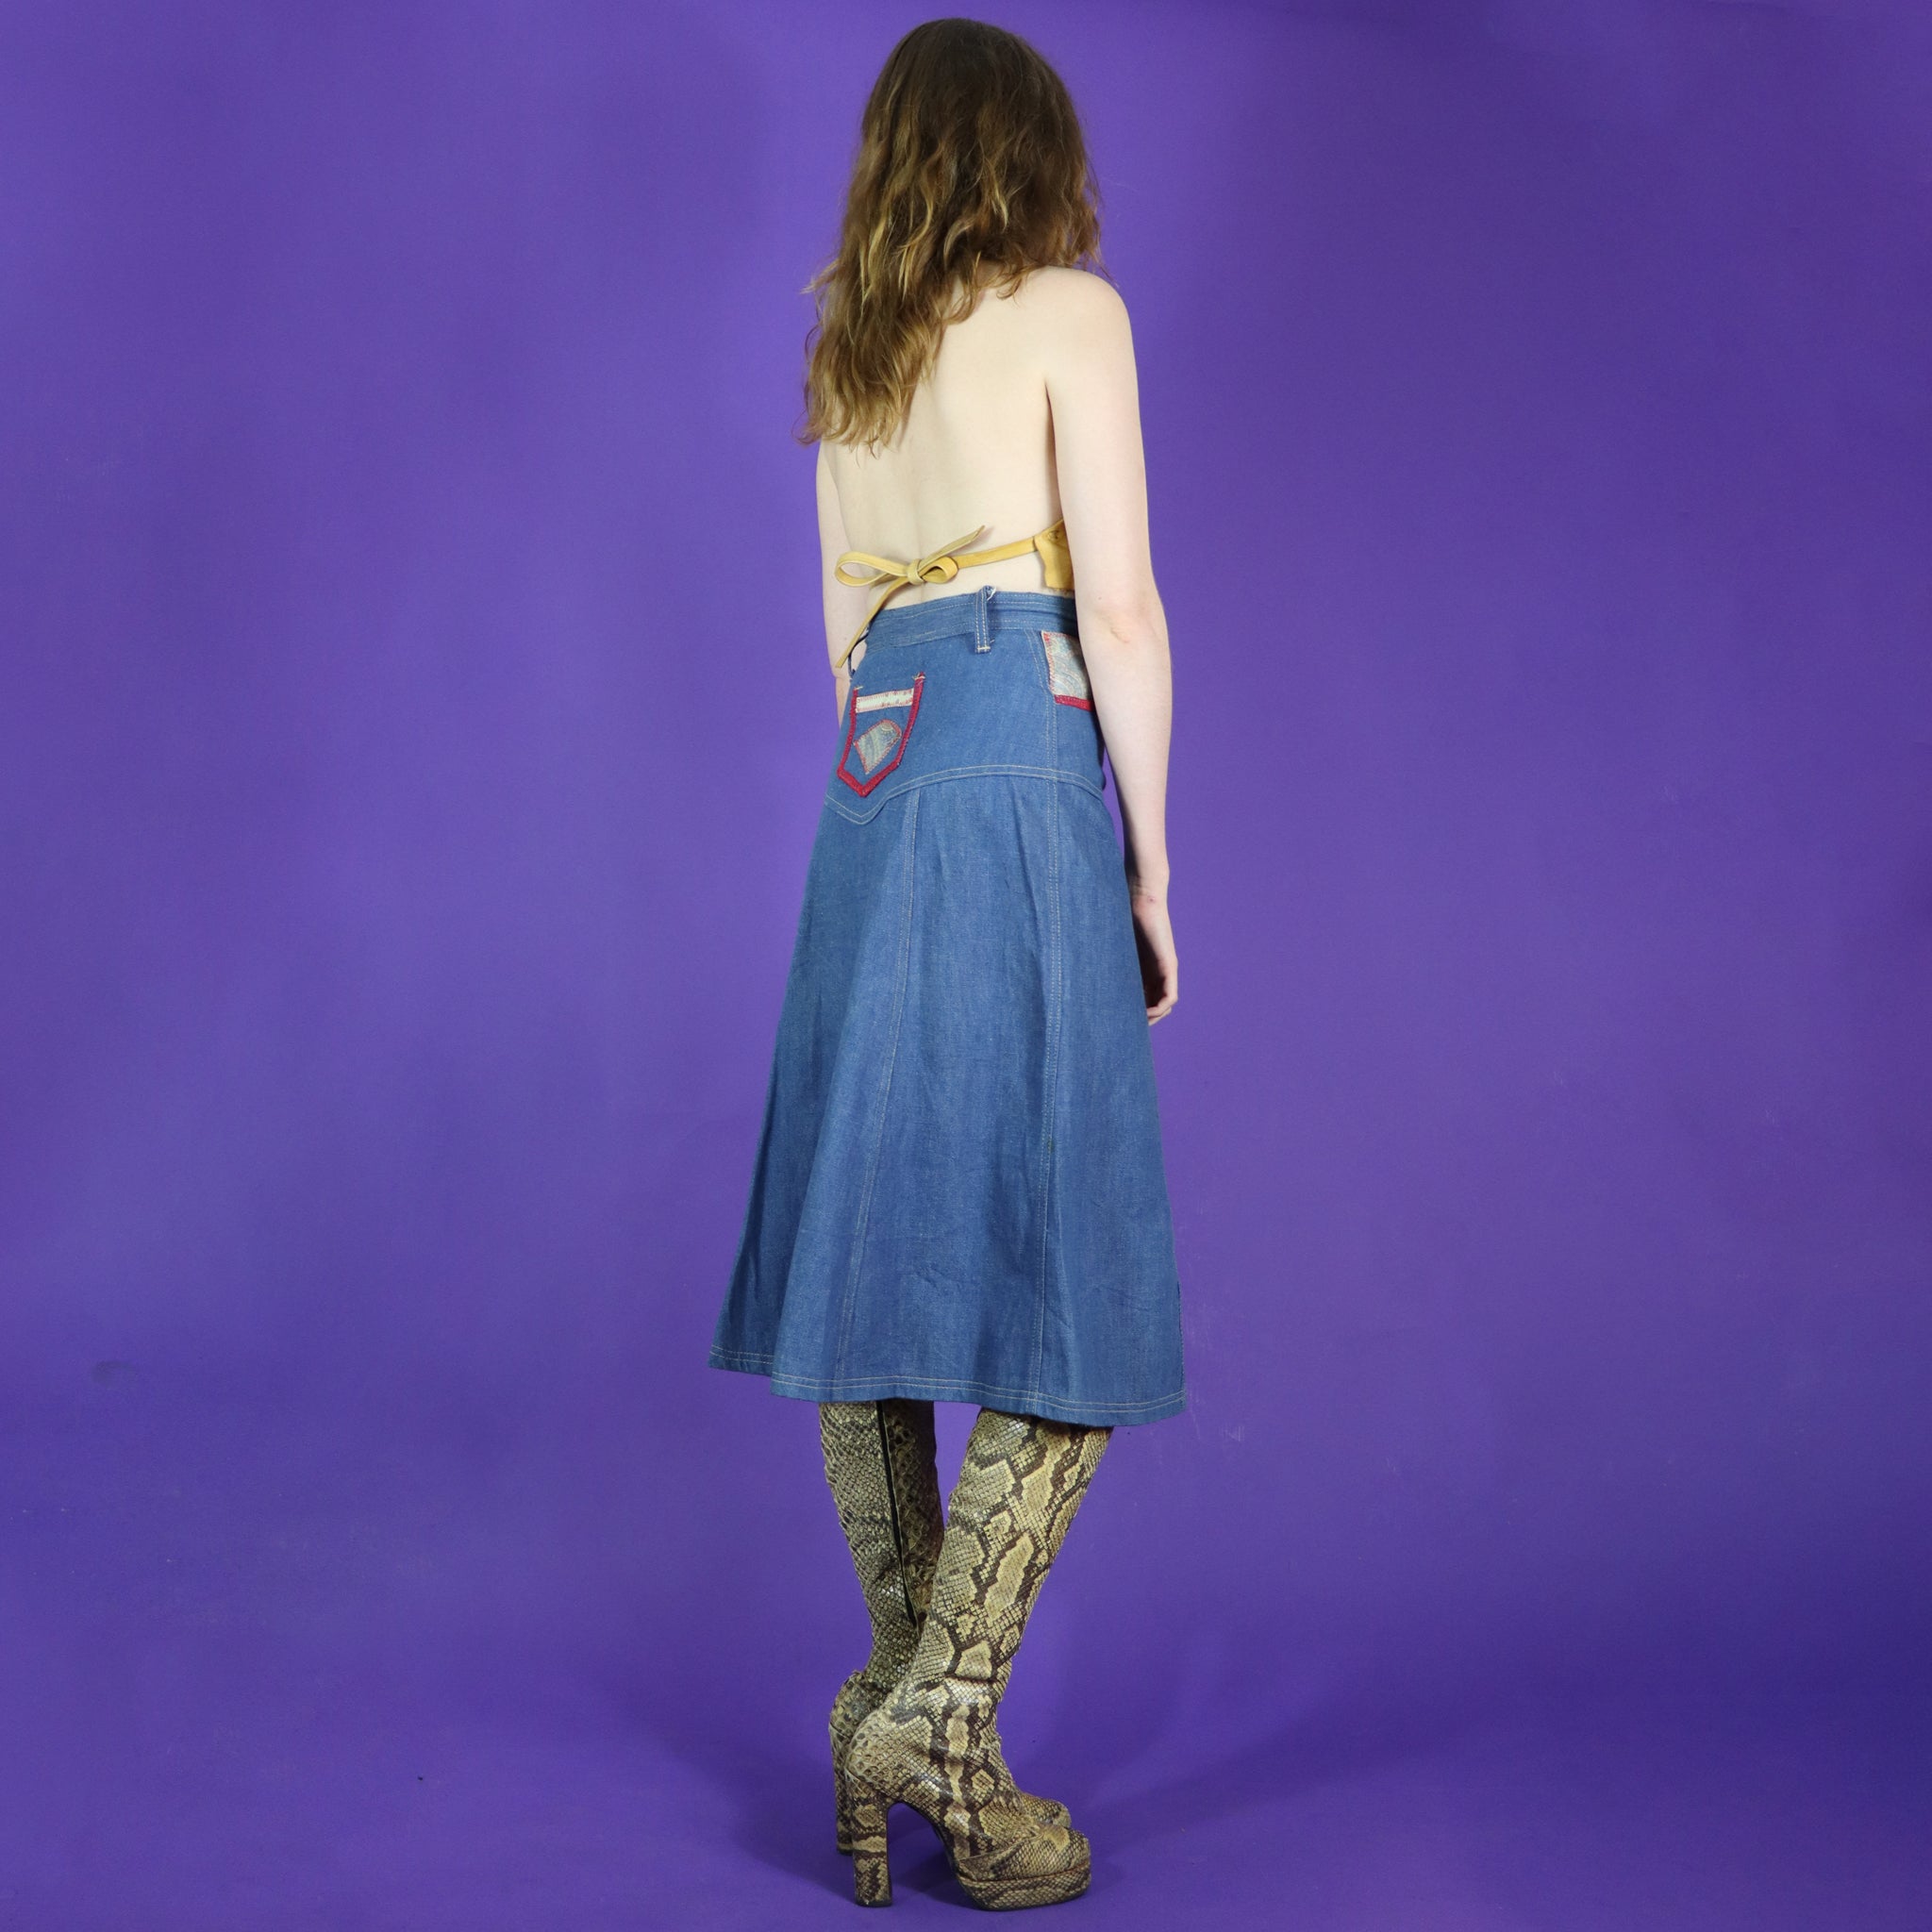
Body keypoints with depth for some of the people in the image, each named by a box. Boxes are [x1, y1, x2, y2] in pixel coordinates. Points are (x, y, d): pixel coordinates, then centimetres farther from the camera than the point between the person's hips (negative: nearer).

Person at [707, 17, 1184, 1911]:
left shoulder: (846, 352, 20)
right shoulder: (1070, 310, 1)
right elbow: (1117, 604, -7)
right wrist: (1151, 858, -2)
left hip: (869, 795, 7)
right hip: (1028, 779, -7)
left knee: (879, 1242, 8)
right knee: (1066, 1269, -4)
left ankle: (897, 1705, 14)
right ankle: (941, 1716, -6)